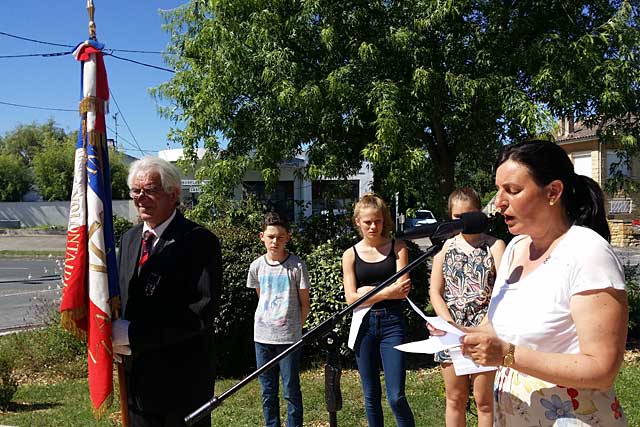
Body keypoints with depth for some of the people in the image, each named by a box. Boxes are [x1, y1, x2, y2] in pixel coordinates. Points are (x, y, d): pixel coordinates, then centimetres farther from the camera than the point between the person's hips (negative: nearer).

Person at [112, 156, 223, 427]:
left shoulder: (199, 241, -14)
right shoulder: (129, 239, 10)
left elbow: (202, 311, -21)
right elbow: (120, 295, 17)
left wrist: (133, 334, -20)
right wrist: (115, 331, -5)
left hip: (183, 383, -6)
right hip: (136, 378, 6)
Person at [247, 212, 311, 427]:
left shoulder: (297, 266, -8)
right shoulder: (256, 266, 2)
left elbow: (304, 303, 0)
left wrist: (295, 328, -1)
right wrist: (267, 322, 9)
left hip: (289, 337, -3)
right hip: (262, 336, 4)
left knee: (291, 391, 4)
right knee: (268, 392, 13)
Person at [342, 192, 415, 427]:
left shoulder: (397, 248, 1)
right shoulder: (351, 255, 4)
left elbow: (403, 290, -8)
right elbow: (351, 298, -5)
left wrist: (368, 290, -8)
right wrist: (386, 292, -14)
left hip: (392, 323, -2)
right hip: (364, 324, 2)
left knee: (396, 397, -6)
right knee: (371, 396, 11)